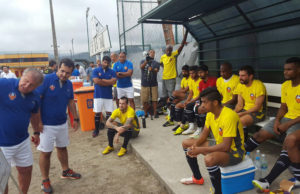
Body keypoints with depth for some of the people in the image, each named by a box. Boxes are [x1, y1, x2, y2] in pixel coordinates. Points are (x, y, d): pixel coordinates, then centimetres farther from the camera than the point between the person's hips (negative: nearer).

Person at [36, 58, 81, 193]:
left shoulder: (69, 84, 3)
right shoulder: (46, 80, -16)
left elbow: (71, 102, 13)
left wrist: (75, 118, 15)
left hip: (62, 123, 6)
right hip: (46, 125, -5)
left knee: (62, 147, 20)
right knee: (45, 152, 5)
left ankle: (66, 171, 38)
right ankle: (45, 180, 23)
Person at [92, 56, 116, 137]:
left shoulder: (112, 72, 4)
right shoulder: (96, 70, -1)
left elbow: (113, 81, -13)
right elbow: (96, 81, -15)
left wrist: (102, 80, -12)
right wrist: (108, 82, -10)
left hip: (108, 95, 1)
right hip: (98, 95, -1)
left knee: (109, 112, 5)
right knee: (97, 113, 5)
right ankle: (96, 130, 17)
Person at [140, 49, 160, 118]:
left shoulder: (156, 63, 6)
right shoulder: (143, 61, 8)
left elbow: (157, 70, -13)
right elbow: (141, 67, -14)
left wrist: (152, 69, -36)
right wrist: (146, 61, -33)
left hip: (154, 84, 0)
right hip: (144, 84, 0)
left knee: (154, 99, 0)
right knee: (144, 100, 3)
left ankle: (155, 113, 12)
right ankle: (146, 113, 21)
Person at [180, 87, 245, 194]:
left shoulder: (228, 116, -29)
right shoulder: (210, 113, -3)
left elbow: (226, 146, -31)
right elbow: (204, 134, 8)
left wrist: (200, 150, -29)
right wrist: (195, 145, -13)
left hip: (234, 151, -9)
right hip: (219, 146, 9)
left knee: (209, 159, -40)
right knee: (186, 143, 8)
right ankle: (197, 178, 22)